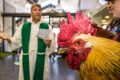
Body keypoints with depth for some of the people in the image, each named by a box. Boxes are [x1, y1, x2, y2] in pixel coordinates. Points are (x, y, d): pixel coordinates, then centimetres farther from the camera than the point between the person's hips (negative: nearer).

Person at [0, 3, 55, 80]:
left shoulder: (47, 27, 2)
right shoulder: (24, 26, 7)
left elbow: (53, 45, -1)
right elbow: (17, 41, 6)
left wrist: (49, 43, -22)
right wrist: (8, 39, -12)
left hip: (41, 59, -1)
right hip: (26, 58, 2)